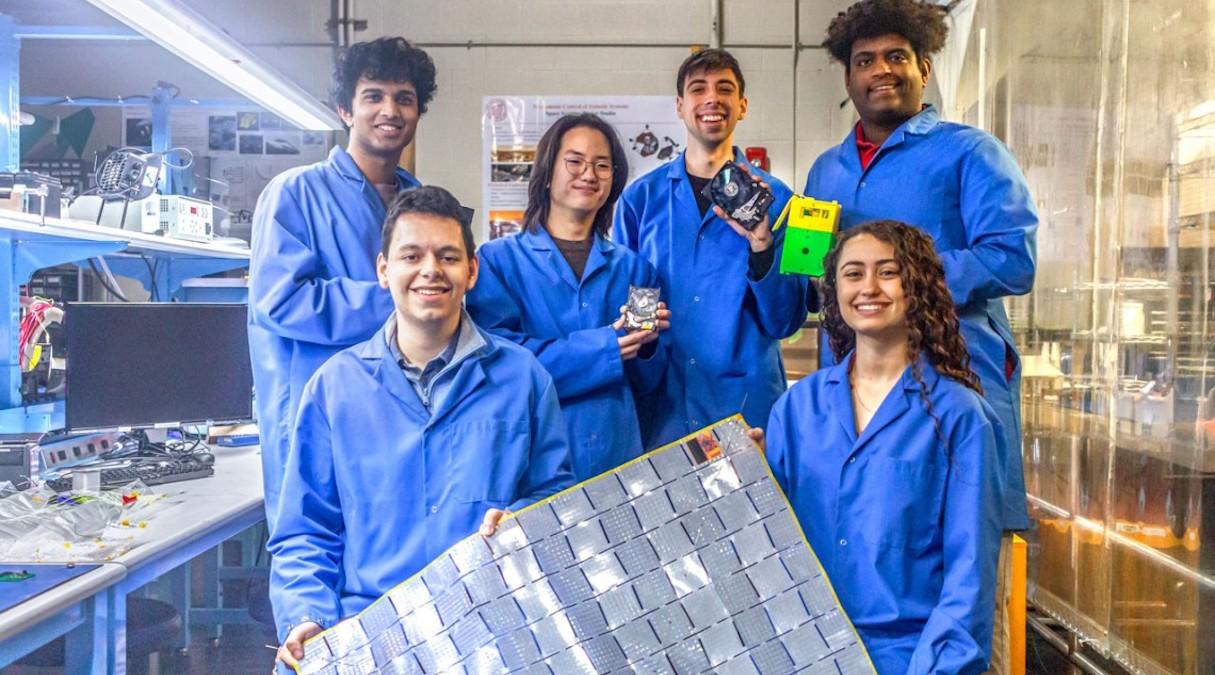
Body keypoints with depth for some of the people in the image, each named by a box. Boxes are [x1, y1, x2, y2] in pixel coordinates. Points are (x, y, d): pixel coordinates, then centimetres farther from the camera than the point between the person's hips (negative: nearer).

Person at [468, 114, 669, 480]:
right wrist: (599, 349, -20)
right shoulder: (499, 259, 0)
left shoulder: (632, 267, 9)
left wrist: (646, 344, -11)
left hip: (617, 456, 3)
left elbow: (646, 382, 11)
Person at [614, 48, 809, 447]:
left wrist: (761, 245, -16)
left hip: (747, 401, -1)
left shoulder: (773, 198, 0)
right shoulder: (640, 198, 4)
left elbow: (786, 322, -3)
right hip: (660, 406, 1)